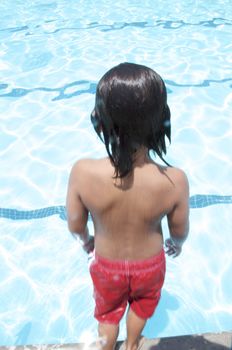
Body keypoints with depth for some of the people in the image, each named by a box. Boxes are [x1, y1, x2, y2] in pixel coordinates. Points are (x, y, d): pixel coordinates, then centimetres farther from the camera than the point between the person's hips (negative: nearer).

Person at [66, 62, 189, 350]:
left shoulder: (83, 172, -34)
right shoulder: (175, 180, -33)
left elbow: (75, 225, -17)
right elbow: (180, 230, -14)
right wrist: (176, 244, 10)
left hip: (107, 266, -1)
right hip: (150, 265, 1)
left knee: (108, 314, 31)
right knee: (142, 306, 35)